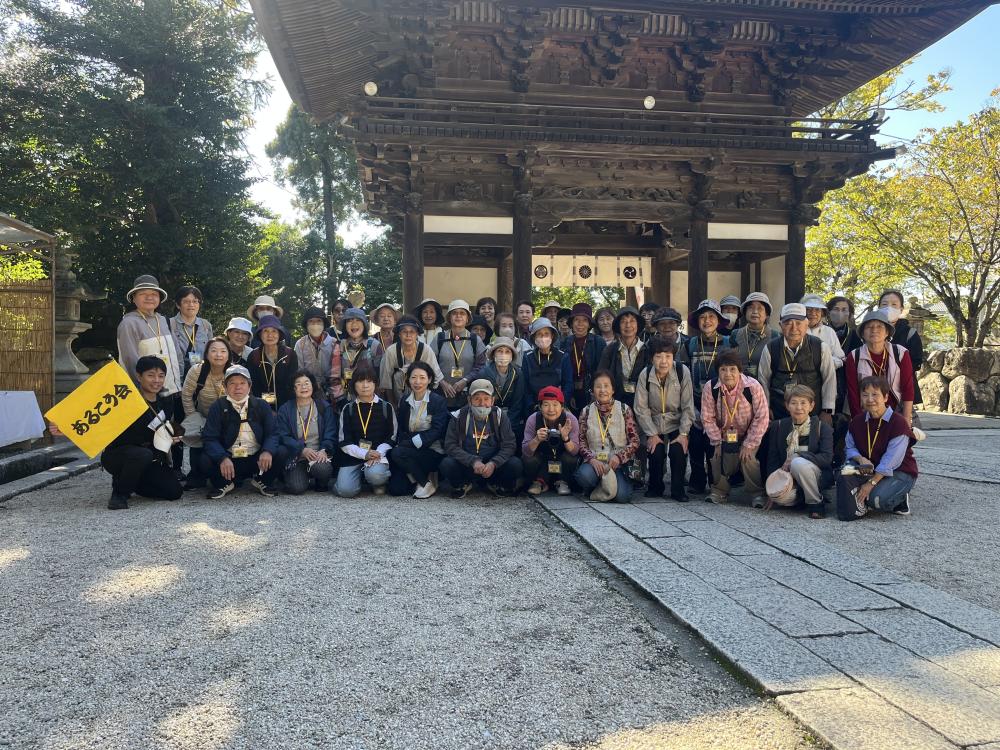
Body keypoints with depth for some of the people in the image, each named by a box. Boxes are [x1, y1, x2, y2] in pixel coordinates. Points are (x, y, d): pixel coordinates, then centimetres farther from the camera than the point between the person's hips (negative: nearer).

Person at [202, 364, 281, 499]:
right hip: (228, 462, 0)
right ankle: (225, 484, 5)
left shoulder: (262, 406, 4)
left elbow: (272, 434, -4)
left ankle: (260, 481, 7)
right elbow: (209, 438, -9)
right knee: (207, 461, -29)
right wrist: (222, 458, -29)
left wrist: (268, 451, -27)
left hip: (256, 461, 1)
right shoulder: (218, 408, 0)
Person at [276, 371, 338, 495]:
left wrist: (324, 450, -20)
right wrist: (302, 450, -18)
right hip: (296, 457, 0)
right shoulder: (285, 409, 7)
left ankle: (322, 484, 4)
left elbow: (331, 434, 0)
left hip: (319, 455, 0)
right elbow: (283, 436, -3)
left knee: (322, 468, -34)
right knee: (296, 487, -23)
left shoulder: (324, 407, 8)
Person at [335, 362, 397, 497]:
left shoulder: (386, 407, 5)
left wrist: (378, 453, -15)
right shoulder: (348, 409, 8)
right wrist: (364, 454, -14)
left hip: (379, 454, -2)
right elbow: (344, 442, 2)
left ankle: (380, 482, 4)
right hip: (354, 455, 2)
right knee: (345, 490, -21)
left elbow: (392, 438, 3)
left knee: (375, 474, -35)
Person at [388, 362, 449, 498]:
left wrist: (411, 443, -22)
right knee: (395, 488, -13)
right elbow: (401, 430, 10)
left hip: (433, 452, -5)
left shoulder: (438, 401, -5)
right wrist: (401, 443, -12)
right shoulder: (404, 402, 11)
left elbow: (436, 431, -14)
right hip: (413, 449, 5)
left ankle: (428, 483, -10)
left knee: (397, 453, -28)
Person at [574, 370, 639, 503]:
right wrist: (592, 459, -14)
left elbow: (634, 441, 3)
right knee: (584, 476, -35)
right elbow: (581, 441, 4)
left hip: (619, 463, 0)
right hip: (594, 460, 0)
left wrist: (619, 456, -13)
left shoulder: (624, 409, 5)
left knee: (622, 496, -27)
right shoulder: (586, 412, 8)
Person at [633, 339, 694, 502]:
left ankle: (678, 490, 1)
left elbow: (688, 406, -11)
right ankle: (655, 487, 10)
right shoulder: (645, 375, -14)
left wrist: (683, 433, -15)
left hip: (677, 424, 0)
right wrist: (652, 434, -12)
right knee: (655, 453, -18)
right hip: (654, 425, 1)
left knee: (678, 451, -22)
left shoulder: (683, 371, -16)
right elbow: (641, 409, -9)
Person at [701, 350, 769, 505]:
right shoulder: (710, 388, -18)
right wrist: (717, 442, -10)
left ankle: (756, 493, -1)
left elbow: (762, 418, -17)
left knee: (747, 458, -23)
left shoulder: (753, 387, -23)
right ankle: (720, 491, 16)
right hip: (724, 436, 2)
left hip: (748, 435, -2)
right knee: (718, 459, -13)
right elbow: (708, 418, -7)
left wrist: (749, 444, -17)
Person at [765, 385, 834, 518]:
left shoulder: (822, 428, -3)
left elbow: (827, 458, -16)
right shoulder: (778, 427, 5)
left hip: (817, 475, -3)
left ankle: (815, 503, -13)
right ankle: (800, 497, 7)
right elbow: (772, 460, 5)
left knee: (799, 463, -36)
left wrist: (797, 456, -24)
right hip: (787, 475, 3)